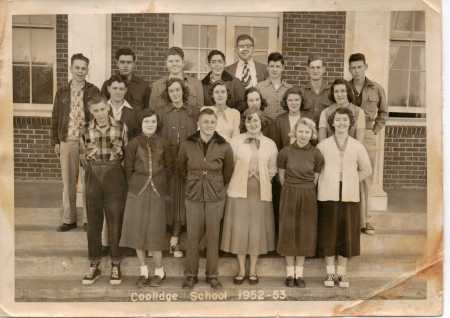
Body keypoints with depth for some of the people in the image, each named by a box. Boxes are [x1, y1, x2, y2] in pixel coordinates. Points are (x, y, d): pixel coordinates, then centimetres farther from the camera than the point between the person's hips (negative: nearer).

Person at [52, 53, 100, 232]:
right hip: (67, 142, 2)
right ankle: (69, 219, 15)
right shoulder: (62, 92, 9)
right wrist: (56, 141, 5)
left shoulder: (93, 91, 2)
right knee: (68, 182, 6)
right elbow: (55, 118, 11)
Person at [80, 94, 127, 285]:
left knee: (115, 222, 5)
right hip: (93, 178, 2)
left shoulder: (119, 127, -1)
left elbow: (126, 154, 5)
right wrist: (88, 155, -14)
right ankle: (94, 266, 22)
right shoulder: (87, 130, 3)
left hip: (115, 178, -1)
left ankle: (115, 265, 19)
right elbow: (84, 160, 8)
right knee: (93, 223, 8)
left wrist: (119, 153, -15)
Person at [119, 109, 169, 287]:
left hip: (156, 192, 0)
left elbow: (167, 167, 11)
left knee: (154, 232, 0)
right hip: (137, 192, 0)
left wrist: (160, 185, 7)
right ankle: (143, 271, 19)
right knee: (137, 231, 5)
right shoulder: (133, 144, 0)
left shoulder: (162, 143, 3)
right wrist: (136, 186, 5)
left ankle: (159, 271, 16)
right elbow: (128, 169, 4)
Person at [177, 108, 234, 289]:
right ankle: (191, 275, 19)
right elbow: (181, 169, 13)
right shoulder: (187, 145, -4)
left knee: (213, 237, 7)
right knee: (193, 236, 4)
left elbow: (228, 171, 10)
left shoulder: (224, 147, -5)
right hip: (193, 196, 0)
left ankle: (212, 275, 21)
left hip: (215, 197, 0)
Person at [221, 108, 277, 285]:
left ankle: (253, 271, 21)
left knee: (257, 230, 6)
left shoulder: (270, 144, 6)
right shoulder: (236, 141, 1)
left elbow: (273, 169, 12)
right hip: (239, 190, -1)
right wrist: (238, 180, -3)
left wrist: (262, 180, 1)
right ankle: (241, 271, 18)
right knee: (239, 229, 3)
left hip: (261, 192, 1)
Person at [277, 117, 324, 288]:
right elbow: (282, 176, 4)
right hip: (289, 195, -1)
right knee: (288, 232, 4)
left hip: (308, 196, 1)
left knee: (305, 233, 7)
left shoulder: (316, 154, -5)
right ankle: (290, 273, 16)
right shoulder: (285, 151, -7)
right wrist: (291, 190, 11)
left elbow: (315, 178, 6)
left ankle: (299, 273, 18)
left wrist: (306, 190, 9)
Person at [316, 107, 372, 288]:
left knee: (347, 234, 5)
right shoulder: (323, 145, 0)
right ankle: (330, 273, 16)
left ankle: (342, 274, 18)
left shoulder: (357, 146, 5)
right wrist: (326, 181, 2)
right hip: (328, 195, -1)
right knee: (328, 234, 3)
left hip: (349, 196, 1)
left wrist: (349, 182, 8)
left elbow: (366, 170, 15)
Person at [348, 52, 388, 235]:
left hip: (368, 136, 1)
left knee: (365, 178, 7)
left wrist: (375, 131, 4)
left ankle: (363, 220, 18)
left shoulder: (377, 89, 4)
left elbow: (383, 112, 14)